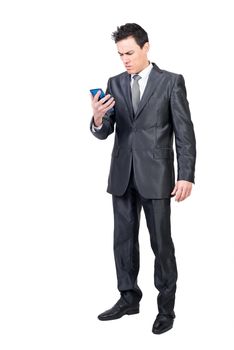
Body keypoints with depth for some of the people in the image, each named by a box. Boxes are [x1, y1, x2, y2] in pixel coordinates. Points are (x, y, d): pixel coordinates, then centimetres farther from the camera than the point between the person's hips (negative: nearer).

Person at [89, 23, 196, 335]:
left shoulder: (172, 82, -4)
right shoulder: (115, 84, 8)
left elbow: (185, 133, -6)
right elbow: (103, 133, 3)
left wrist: (186, 176, -13)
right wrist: (98, 118, -20)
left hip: (156, 176, -4)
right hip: (122, 175, 5)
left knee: (161, 243, 3)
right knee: (124, 239, 12)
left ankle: (166, 307, 16)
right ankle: (129, 298, 27)